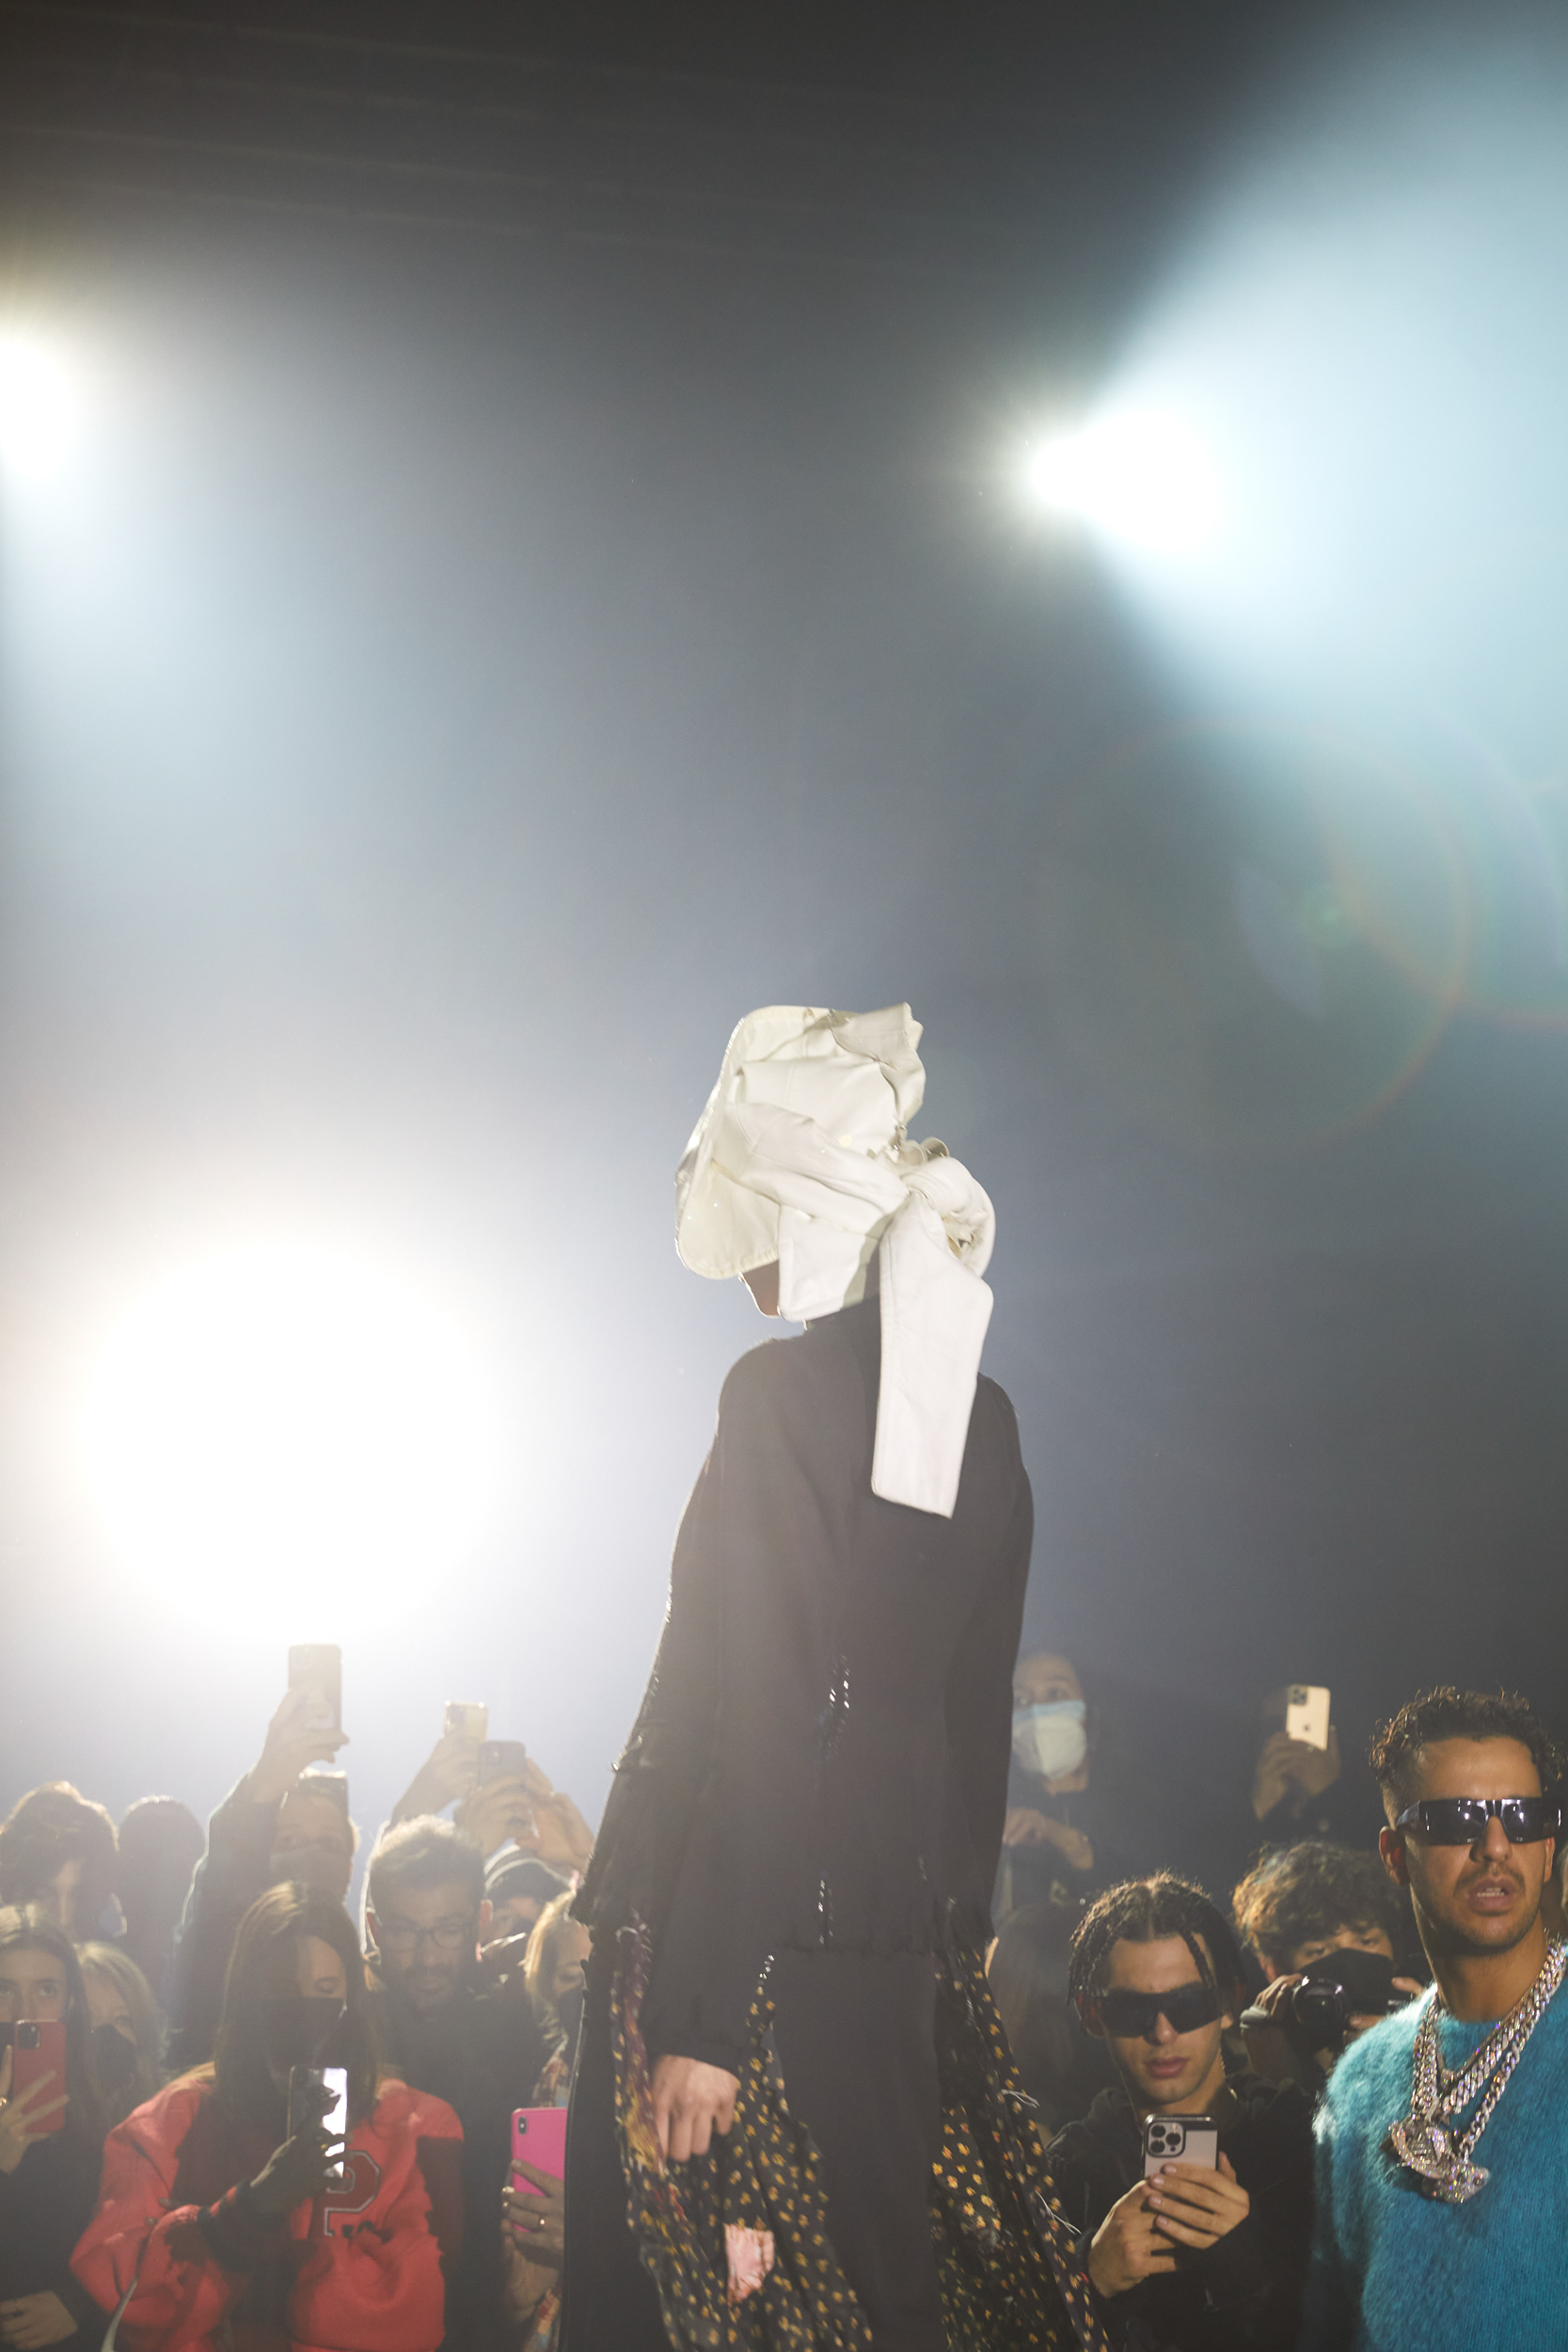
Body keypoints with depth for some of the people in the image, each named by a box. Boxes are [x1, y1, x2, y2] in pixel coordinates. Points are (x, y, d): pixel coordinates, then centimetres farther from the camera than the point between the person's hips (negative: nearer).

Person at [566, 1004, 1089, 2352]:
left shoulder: (783, 1391, -13)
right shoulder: (983, 1418, 9)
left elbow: (760, 1717, -19)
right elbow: (982, 1713, 13)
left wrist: (699, 2015, -18)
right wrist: (955, 1932, 20)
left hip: (764, 1935, -7)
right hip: (901, 1929, 8)